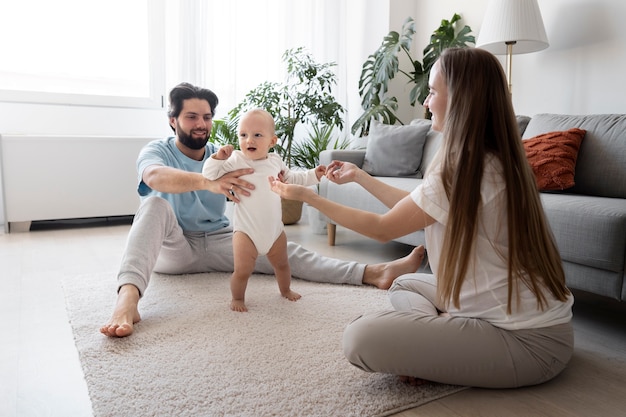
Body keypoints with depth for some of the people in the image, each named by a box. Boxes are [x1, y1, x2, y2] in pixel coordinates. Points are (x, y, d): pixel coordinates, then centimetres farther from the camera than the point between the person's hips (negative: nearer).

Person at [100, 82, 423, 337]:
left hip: (219, 241, 3)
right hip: (172, 246, -2)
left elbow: (249, 191, -8)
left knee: (283, 251, -18)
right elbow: (155, 176, -34)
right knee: (156, 204, -33)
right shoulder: (156, 151, -8)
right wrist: (209, 182, -53)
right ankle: (127, 297, -51)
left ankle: (373, 273, -29)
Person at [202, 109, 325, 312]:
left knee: (282, 264, 23)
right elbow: (209, 176, -16)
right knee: (242, 271, -3)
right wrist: (217, 157, -30)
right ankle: (237, 298, 25)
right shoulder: (235, 160, -13)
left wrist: (313, 175, 15)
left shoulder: (275, 161, 2)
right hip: (246, 231, -5)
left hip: (275, 229, 5)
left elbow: (291, 178, 20)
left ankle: (285, 290, 49)